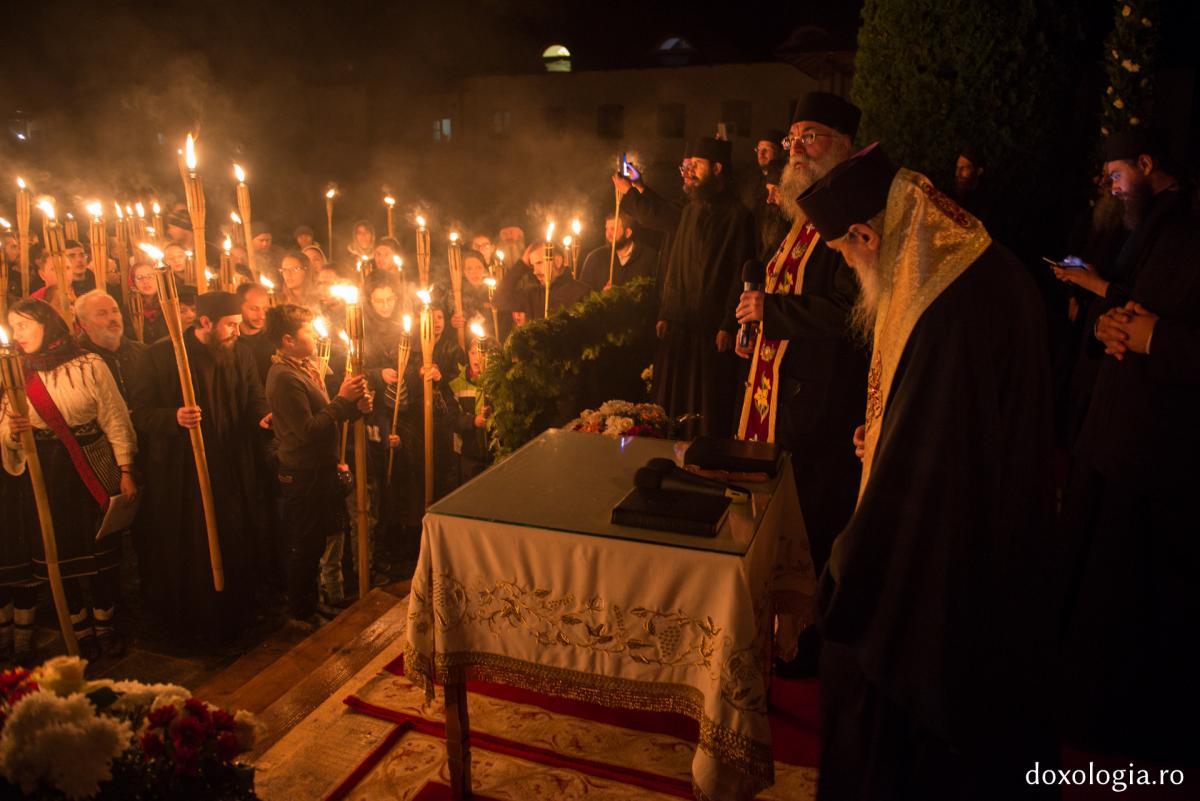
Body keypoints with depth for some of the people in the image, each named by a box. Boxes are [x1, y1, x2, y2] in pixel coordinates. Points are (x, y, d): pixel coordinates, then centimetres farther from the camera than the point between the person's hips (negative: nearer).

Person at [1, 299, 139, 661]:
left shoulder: (89, 366, -3)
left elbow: (115, 420, -3)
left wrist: (126, 471, -6)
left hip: (95, 471, -2)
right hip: (47, 478, 3)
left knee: (103, 550, 6)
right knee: (61, 556, 8)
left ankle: (105, 626, 24)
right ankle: (80, 630, 26)